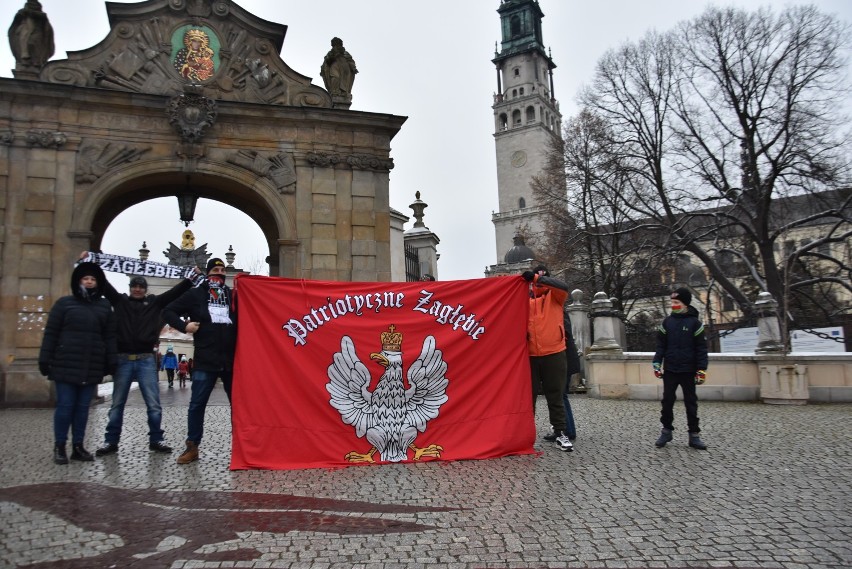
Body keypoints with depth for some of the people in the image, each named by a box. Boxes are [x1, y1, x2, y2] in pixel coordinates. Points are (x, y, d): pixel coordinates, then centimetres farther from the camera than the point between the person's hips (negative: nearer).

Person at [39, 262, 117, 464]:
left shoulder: (104, 306, 11)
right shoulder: (65, 303, 4)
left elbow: (110, 336, 9)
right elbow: (51, 333, 2)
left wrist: (111, 363, 4)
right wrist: (44, 359, -3)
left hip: (92, 367, 2)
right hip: (66, 365, -2)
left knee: (83, 407, 7)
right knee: (65, 406, -1)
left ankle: (78, 447, 16)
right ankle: (59, 447, 11)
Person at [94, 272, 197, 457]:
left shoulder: (155, 302, 8)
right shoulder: (120, 301, 9)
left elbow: (177, 290, 5)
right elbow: (103, 284, 6)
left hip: (146, 360, 0)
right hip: (123, 360, 1)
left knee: (153, 404, 1)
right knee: (117, 404, 9)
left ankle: (156, 440, 11)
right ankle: (111, 441, 18)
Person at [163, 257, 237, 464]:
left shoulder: (233, 295, 11)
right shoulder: (195, 294, 7)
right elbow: (168, 311, 8)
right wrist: (184, 326, -6)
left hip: (232, 360, 2)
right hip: (205, 361, -1)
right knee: (197, 404, 3)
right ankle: (192, 447, 15)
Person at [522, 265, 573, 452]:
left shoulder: (555, 297, 3)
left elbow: (563, 287, -18)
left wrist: (537, 277, -25)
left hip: (554, 355, -1)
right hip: (531, 356, 1)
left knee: (555, 396, 5)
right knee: (529, 395, 9)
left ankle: (560, 433, 12)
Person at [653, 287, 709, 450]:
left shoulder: (694, 322, -5)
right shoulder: (667, 322, 3)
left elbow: (701, 348, -5)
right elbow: (660, 344, 6)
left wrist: (702, 369, -9)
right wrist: (657, 363, -2)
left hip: (688, 370, -2)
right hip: (670, 370, 2)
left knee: (691, 403, 6)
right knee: (667, 401, 6)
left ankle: (694, 435, 14)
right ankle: (666, 431, 18)